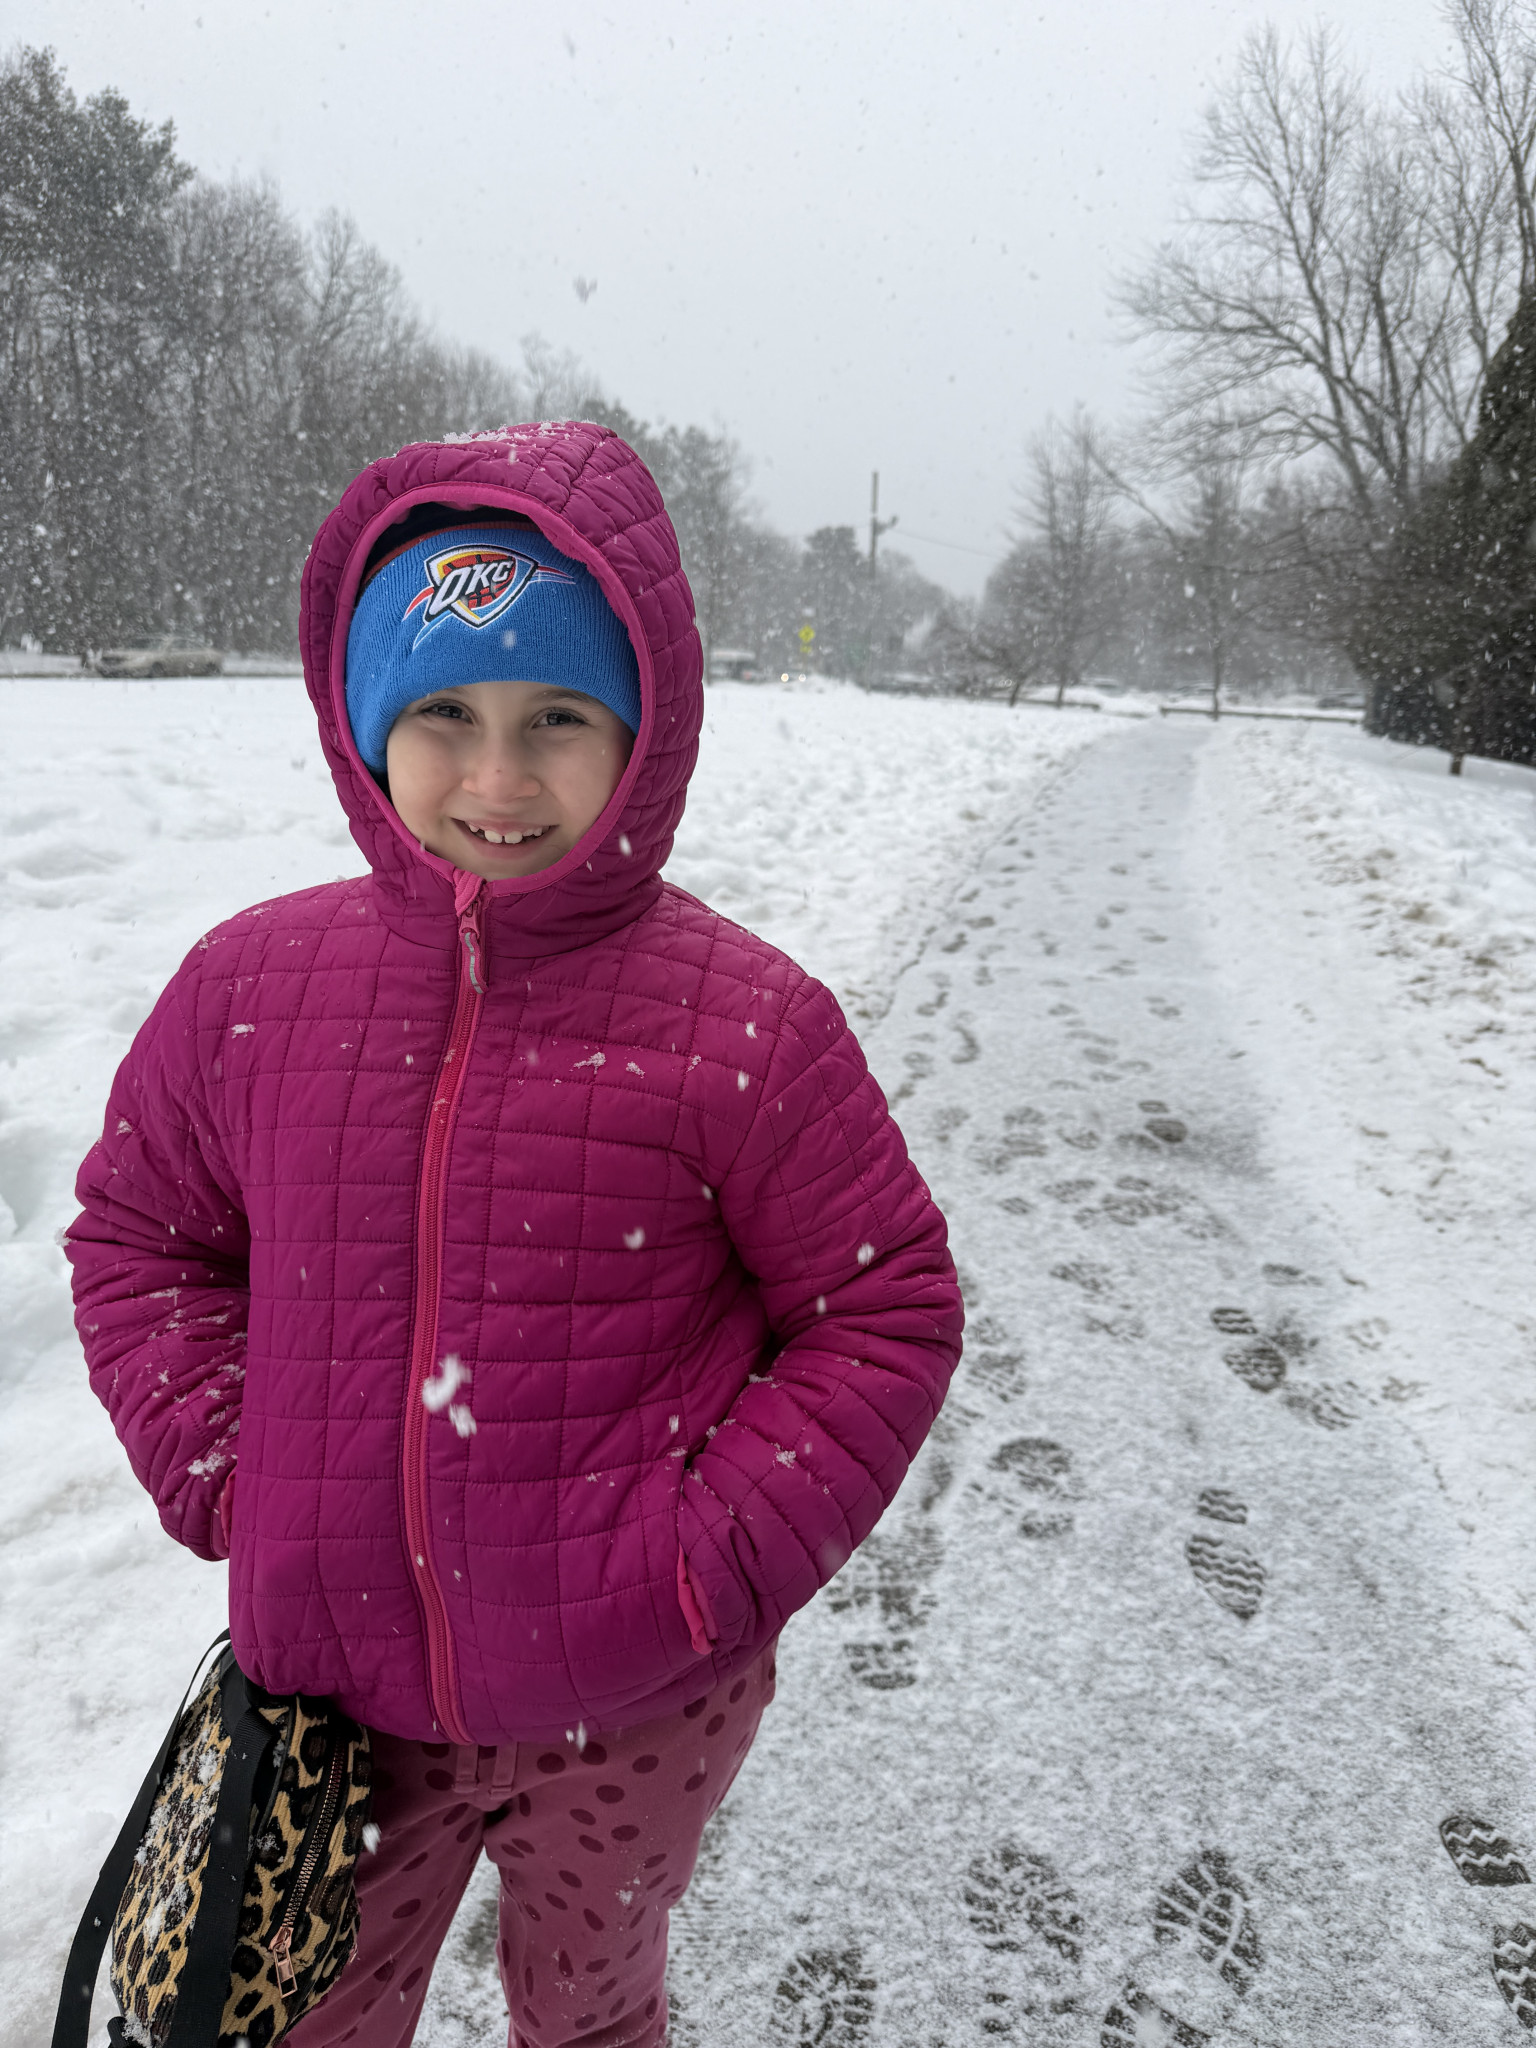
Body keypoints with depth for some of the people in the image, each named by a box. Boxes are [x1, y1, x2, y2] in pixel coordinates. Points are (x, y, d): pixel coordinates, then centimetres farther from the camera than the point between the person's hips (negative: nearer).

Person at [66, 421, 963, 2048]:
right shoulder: (253, 983, -8)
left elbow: (889, 1309, -10)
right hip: (330, 1693, 2)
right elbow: (136, 1233, 6)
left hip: (634, 1711, -1)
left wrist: (715, 1561, -16)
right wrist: (220, 1472, -5)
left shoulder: (747, 1023, -17)